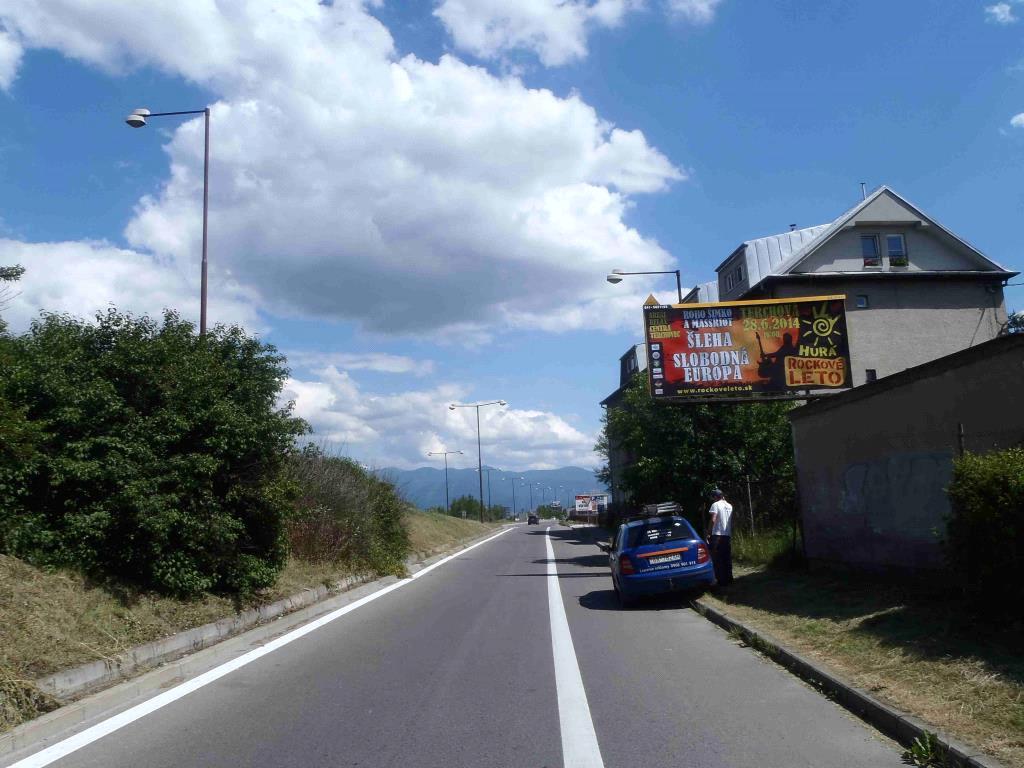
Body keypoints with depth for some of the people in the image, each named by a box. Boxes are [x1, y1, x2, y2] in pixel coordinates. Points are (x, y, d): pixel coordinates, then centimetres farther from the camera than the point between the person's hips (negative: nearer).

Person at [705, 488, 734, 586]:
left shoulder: (716, 505, -7)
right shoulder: (729, 506, 13)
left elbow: (713, 520, -15)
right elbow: (731, 521, 15)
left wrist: (708, 533, -10)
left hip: (717, 535, -7)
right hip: (728, 535, 7)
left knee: (718, 560, -3)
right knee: (727, 559, 14)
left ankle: (722, 581, -5)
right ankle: (729, 579, 17)